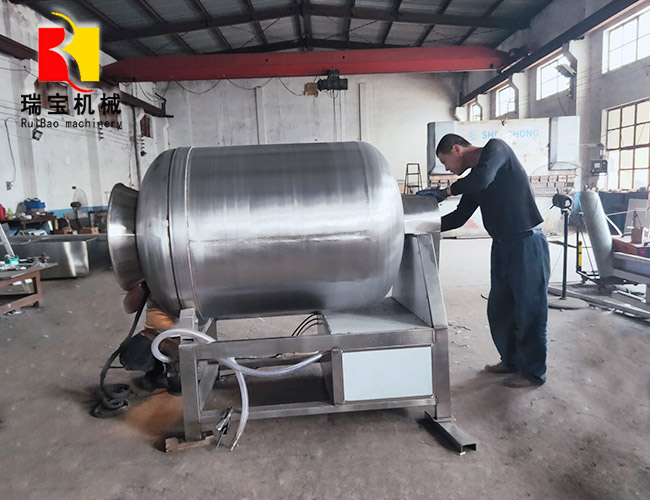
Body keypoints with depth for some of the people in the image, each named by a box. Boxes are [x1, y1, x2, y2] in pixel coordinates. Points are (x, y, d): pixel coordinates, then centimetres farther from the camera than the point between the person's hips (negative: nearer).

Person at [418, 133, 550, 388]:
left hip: (527, 243, -8)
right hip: (502, 245, 8)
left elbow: (483, 178, -27)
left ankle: (533, 371, 17)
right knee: (499, 309, 14)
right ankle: (511, 360, 31)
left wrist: (445, 192, -17)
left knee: (529, 310, 3)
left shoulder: (496, 148, -7)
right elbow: (459, 217, 16)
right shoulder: (473, 180, 14)